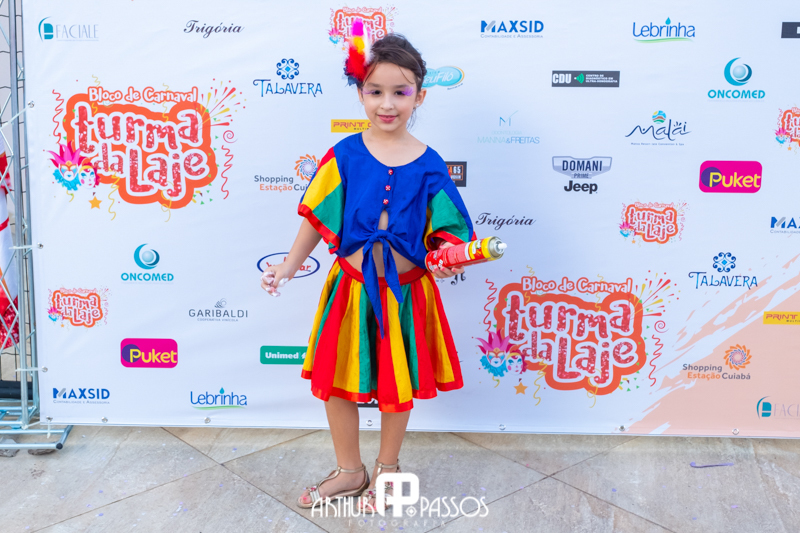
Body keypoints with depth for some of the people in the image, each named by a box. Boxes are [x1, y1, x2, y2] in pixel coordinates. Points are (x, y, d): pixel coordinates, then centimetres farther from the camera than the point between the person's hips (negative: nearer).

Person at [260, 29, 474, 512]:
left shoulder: (428, 165, -7)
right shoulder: (344, 156, -6)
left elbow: (445, 230, -3)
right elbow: (317, 217, 1)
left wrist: (448, 256, -23)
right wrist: (288, 268, -2)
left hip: (406, 291, -1)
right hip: (351, 288, 1)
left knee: (398, 385, 15)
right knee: (336, 380, 11)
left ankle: (388, 468, 39)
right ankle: (350, 472, 34)